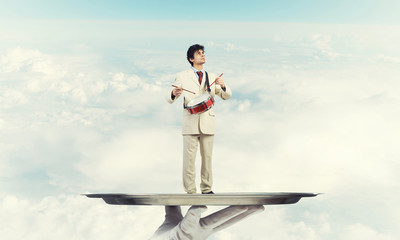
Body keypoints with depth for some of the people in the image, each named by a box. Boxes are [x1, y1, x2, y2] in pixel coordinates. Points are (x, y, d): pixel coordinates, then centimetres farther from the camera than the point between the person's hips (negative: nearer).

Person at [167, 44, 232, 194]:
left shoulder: (212, 77, 15)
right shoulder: (182, 76, 8)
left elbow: (227, 96, 13)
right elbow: (170, 100, 5)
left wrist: (223, 86, -9)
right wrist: (174, 94, -19)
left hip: (207, 123, 3)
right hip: (190, 123, -2)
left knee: (207, 157, 5)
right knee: (189, 158, -5)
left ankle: (206, 189, 15)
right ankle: (190, 191, 2)